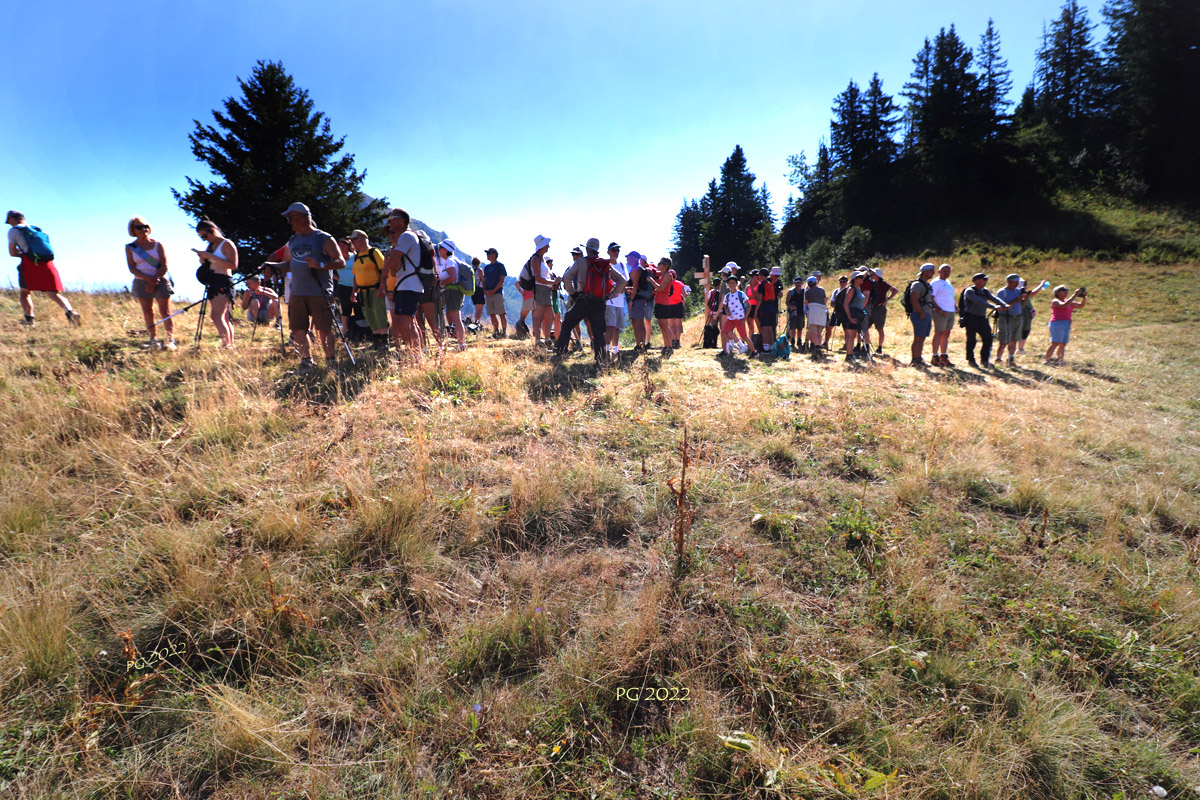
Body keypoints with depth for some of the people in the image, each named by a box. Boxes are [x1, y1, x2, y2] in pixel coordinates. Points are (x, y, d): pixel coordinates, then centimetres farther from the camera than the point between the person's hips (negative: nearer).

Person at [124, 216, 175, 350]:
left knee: (165, 312, -6)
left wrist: (154, 281, -11)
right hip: (141, 282, 2)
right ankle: (154, 339, 7)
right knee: (147, 312, 2)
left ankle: (170, 339, -6)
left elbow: (164, 266, -3)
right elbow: (132, 268, -1)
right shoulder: (130, 247, 6)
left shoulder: (157, 245, 3)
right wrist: (148, 279, -16)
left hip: (160, 281, -2)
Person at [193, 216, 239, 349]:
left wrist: (211, 257, -18)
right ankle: (230, 345, 7)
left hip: (223, 282, -9)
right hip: (212, 283, 9)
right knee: (225, 318, 6)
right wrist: (202, 257, 8)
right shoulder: (211, 246, 21)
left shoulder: (227, 244, -5)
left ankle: (226, 345, -25)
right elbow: (206, 265, 30)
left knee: (217, 316, -21)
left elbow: (233, 265, -17)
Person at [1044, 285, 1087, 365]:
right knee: (1055, 343, -14)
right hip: (1057, 323, -8)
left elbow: (1081, 305, 24)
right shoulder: (1055, 301, -5)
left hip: (1067, 324, 8)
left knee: (1063, 344, 4)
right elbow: (1064, 305, -24)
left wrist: (1084, 297, 8)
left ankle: (1059, 360, 6)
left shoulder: (1069, 302, 20)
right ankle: (1046, 359, -11)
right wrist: (1075, 295, -22)